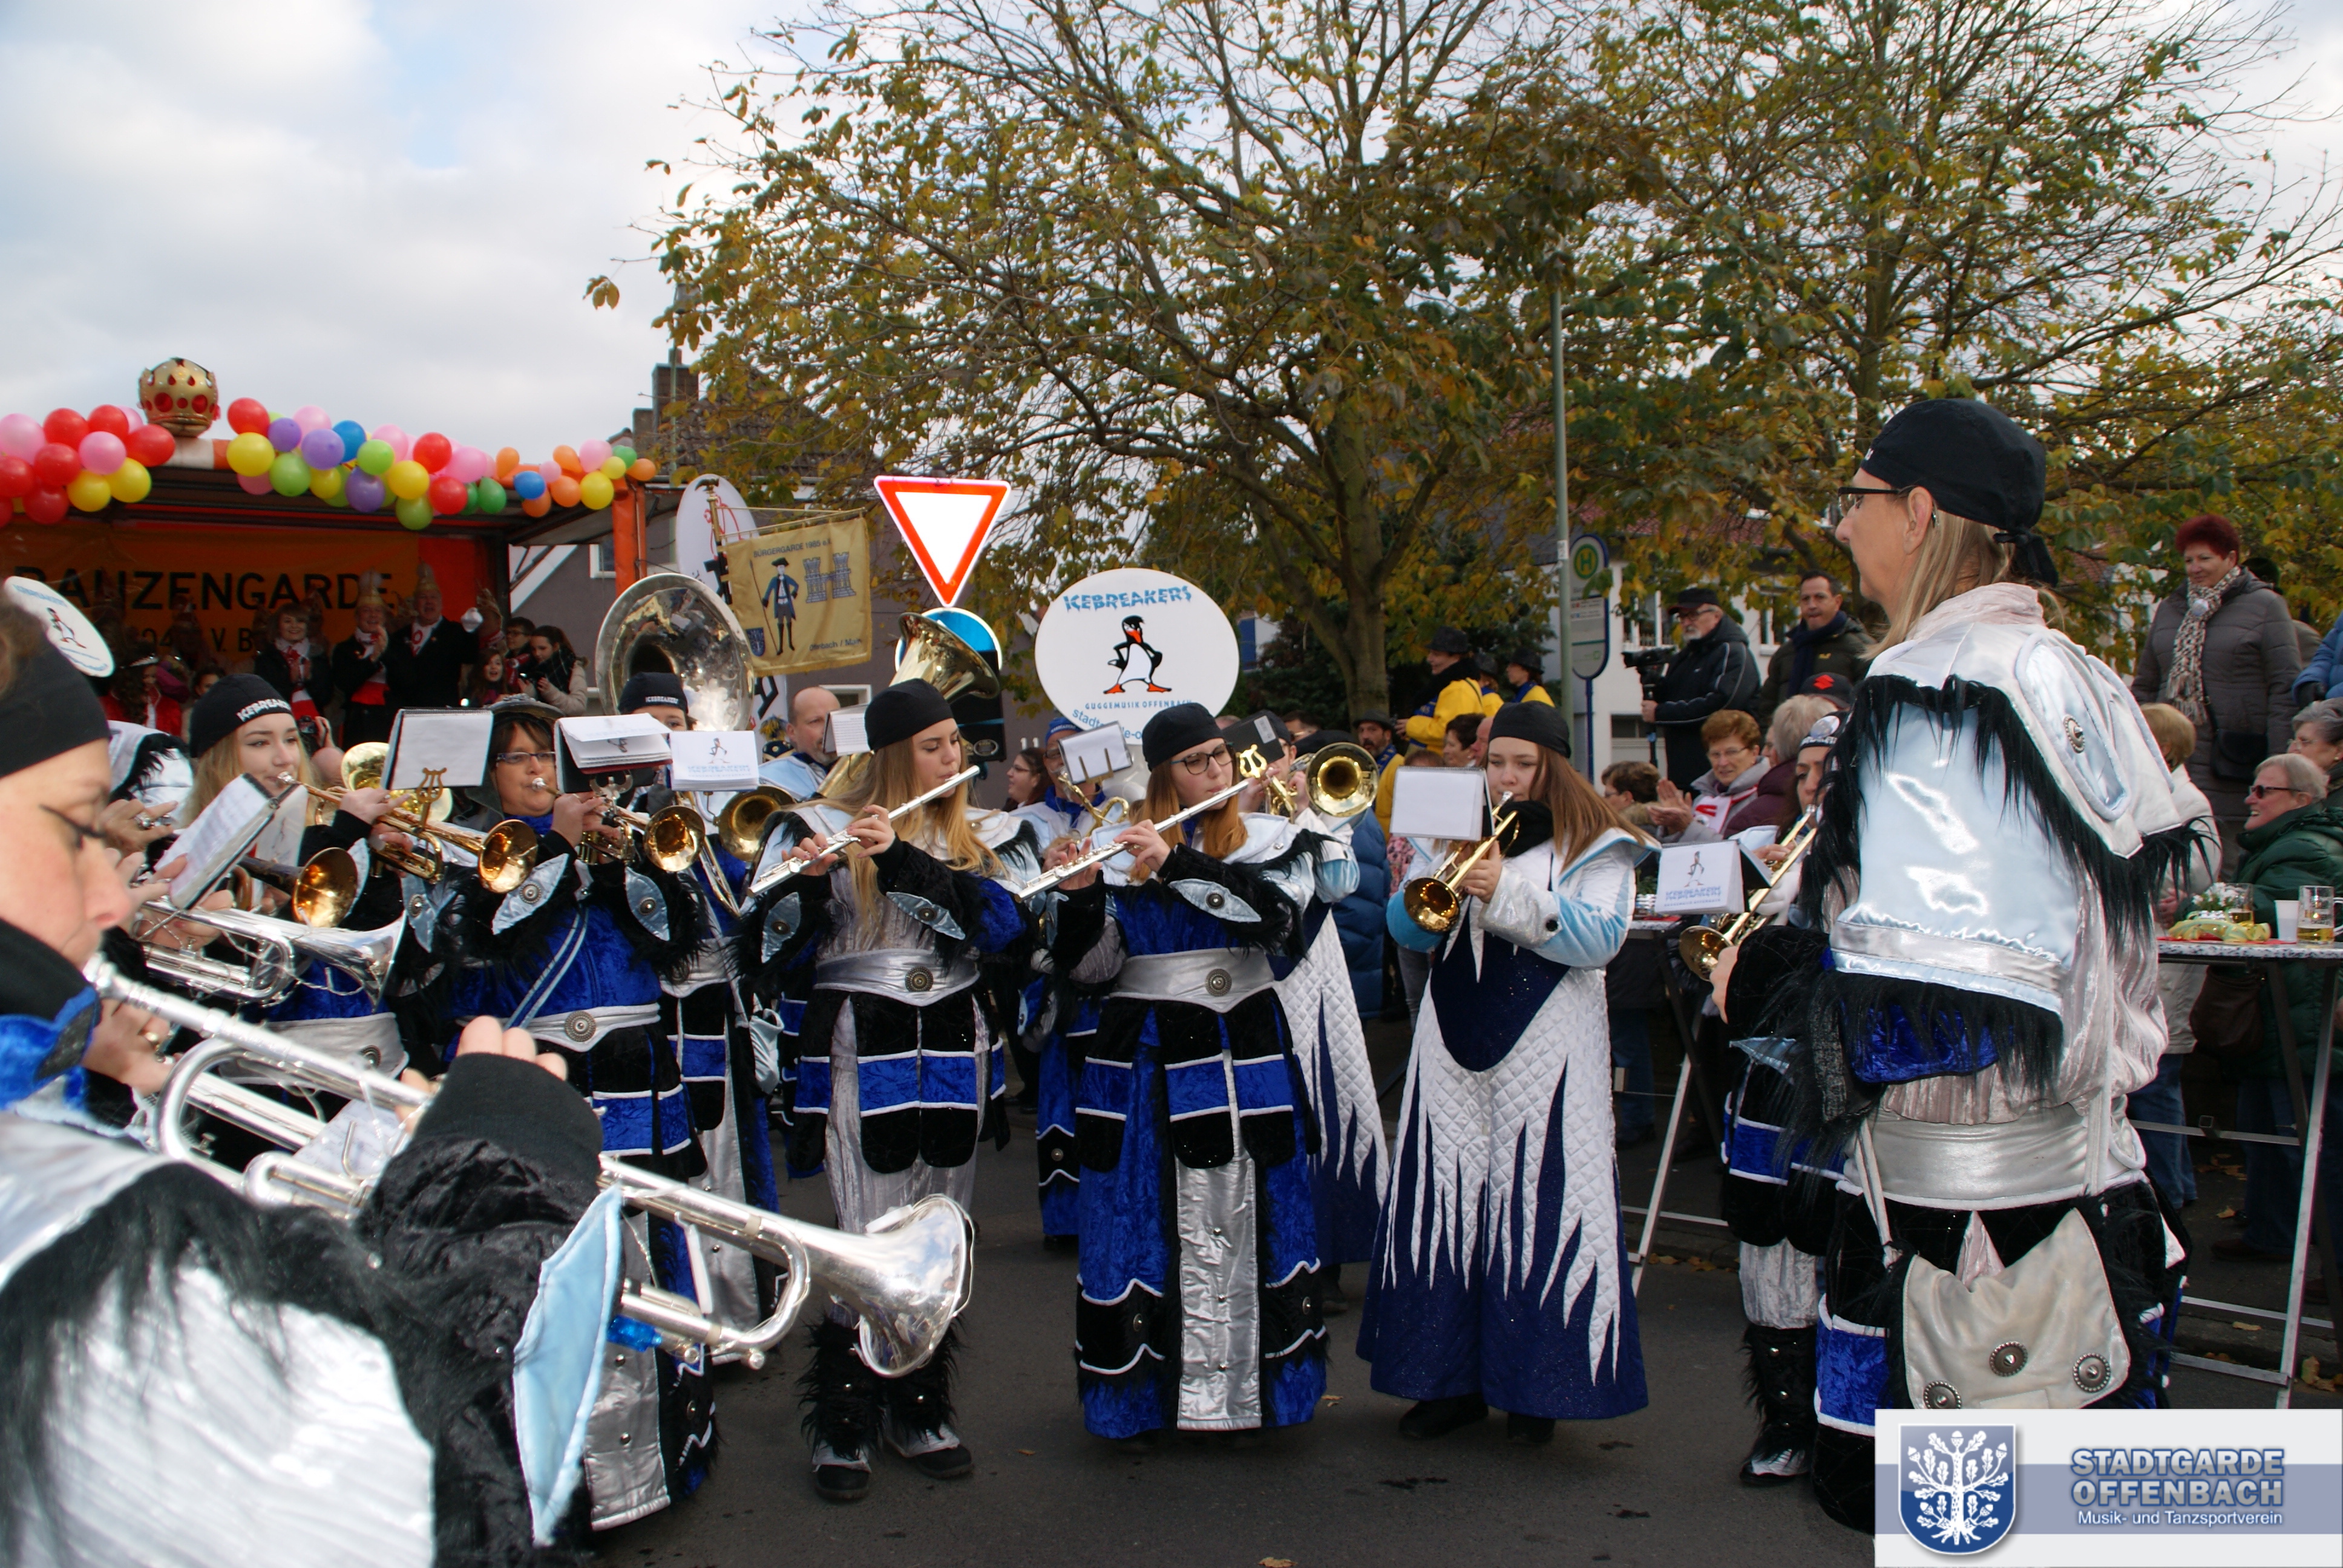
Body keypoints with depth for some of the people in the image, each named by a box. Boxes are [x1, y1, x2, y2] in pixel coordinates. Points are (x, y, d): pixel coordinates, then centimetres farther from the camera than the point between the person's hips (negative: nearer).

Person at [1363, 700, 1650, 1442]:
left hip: (1545, 1051, -4)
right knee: (1445, 1203, 5)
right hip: (1454, 1047, 4)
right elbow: (1411, 935, 9)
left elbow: (1601, 938, -12)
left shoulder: (1594, 844, 2)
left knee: (1538, 1208, -4)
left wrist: (1509, 894, -21)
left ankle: (1534, 1389, 10)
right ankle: (1450, 1379, 17)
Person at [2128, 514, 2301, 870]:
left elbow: (2286, 690, -3)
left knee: (2227, 874, -4)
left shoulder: (2265, 606, 2)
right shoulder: (2169, 610, 16)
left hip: (2233, 763, -4)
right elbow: (2144, 687, 20)